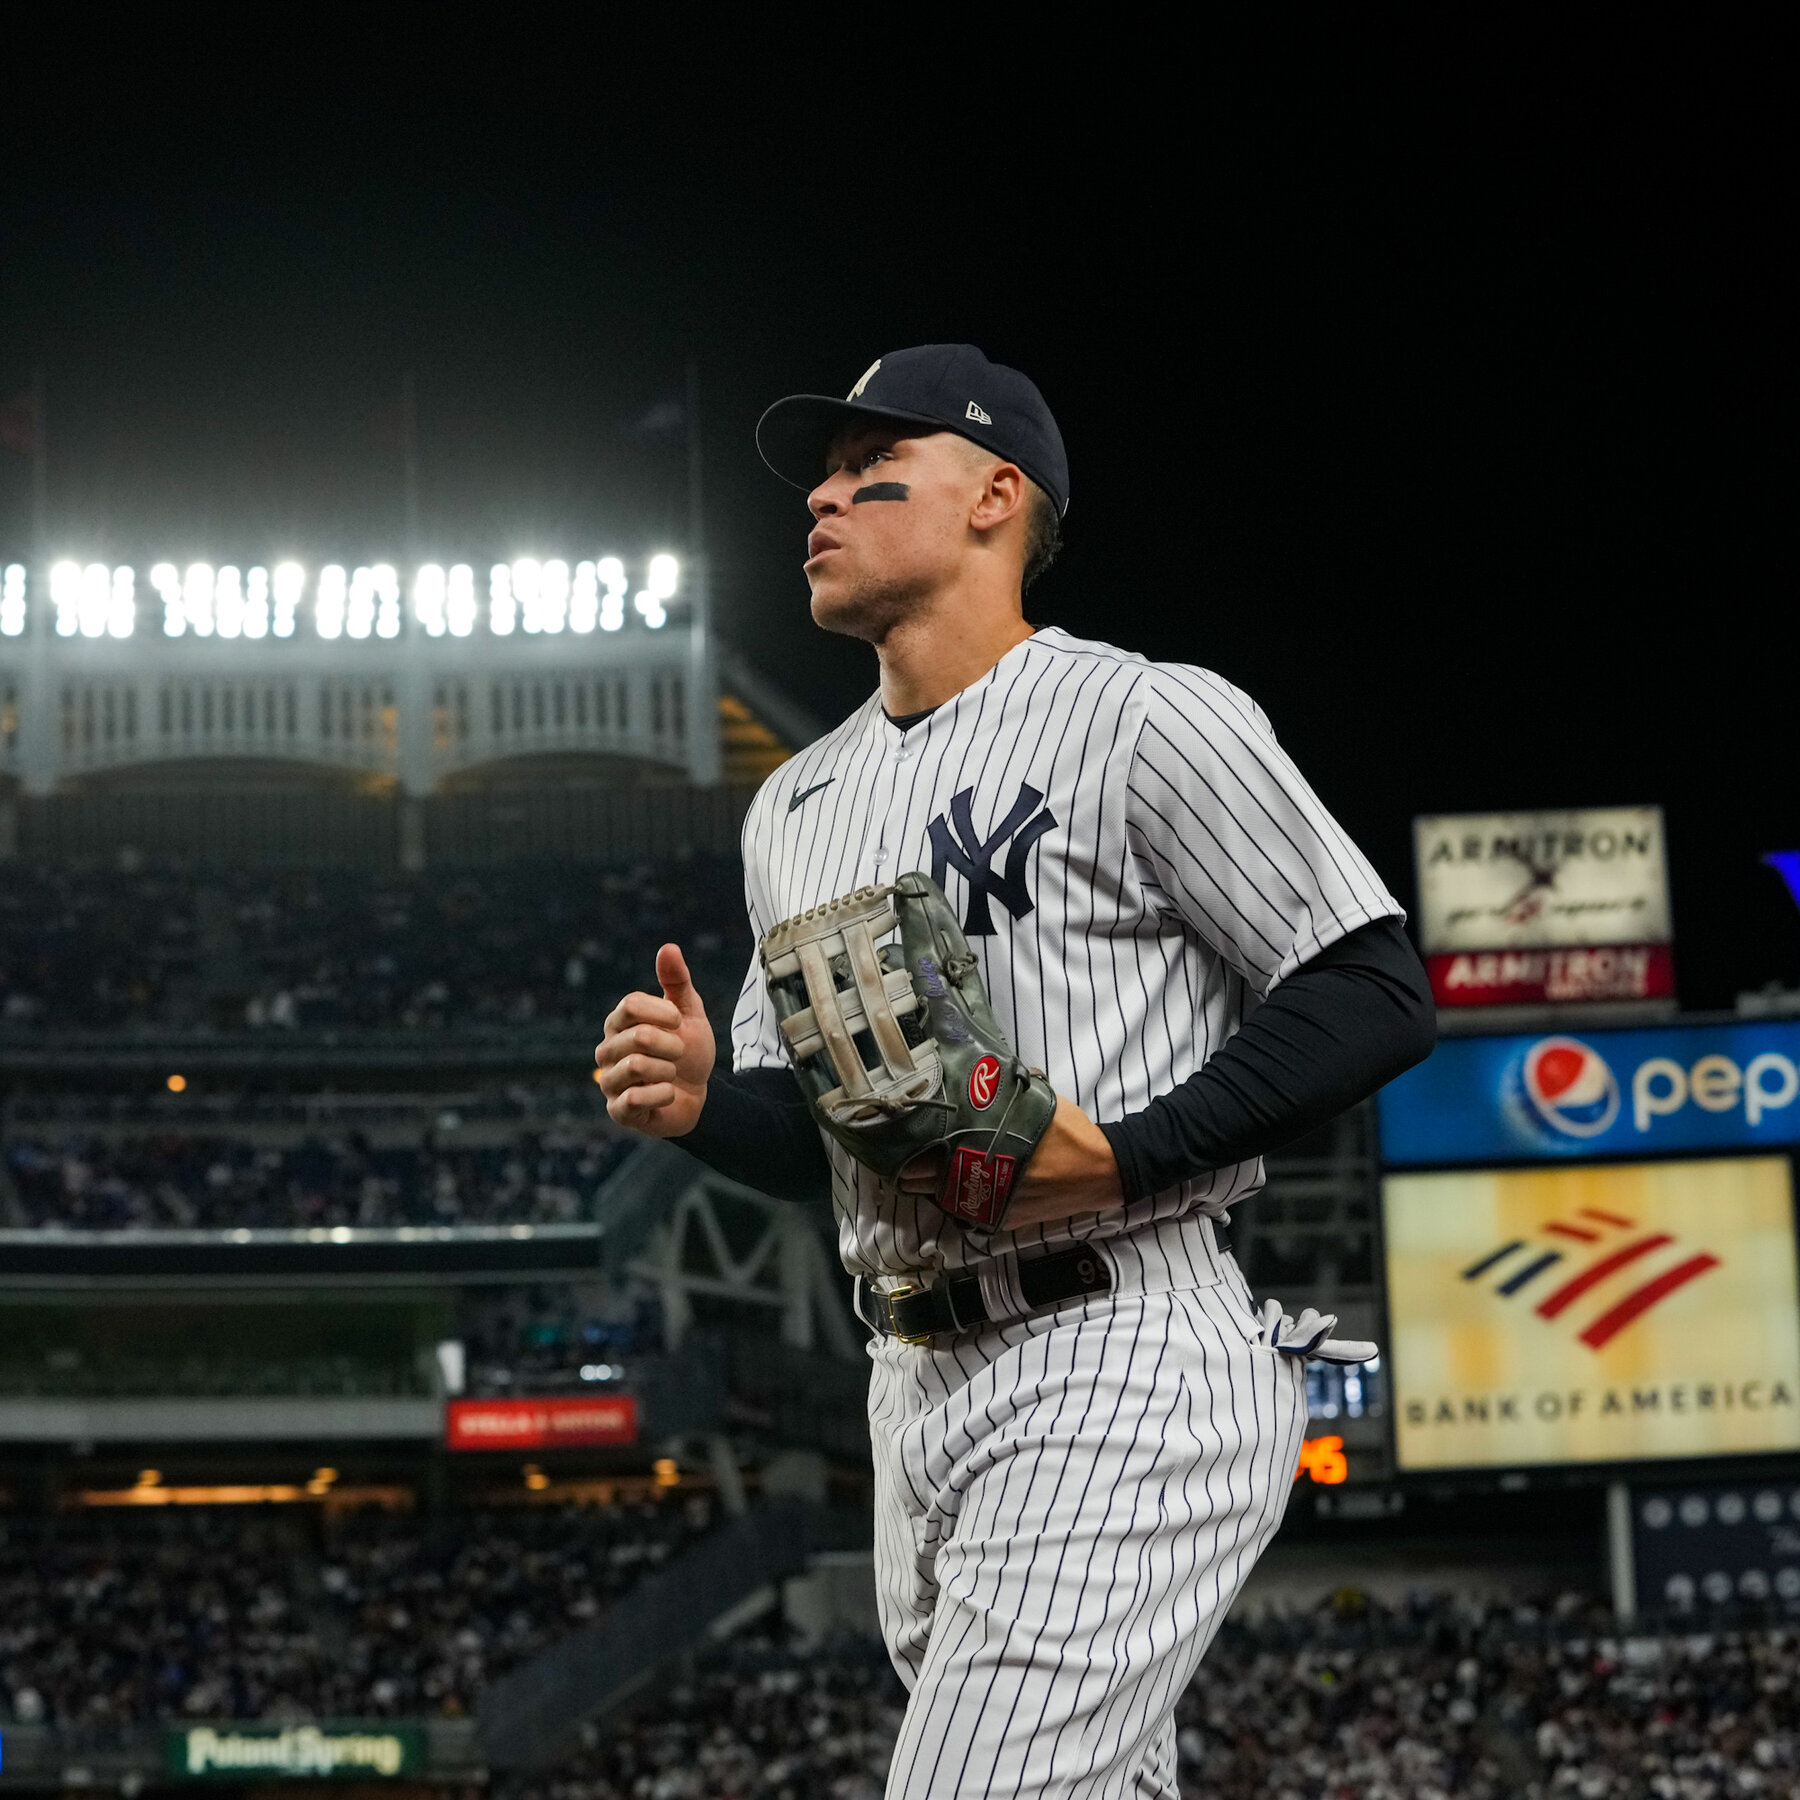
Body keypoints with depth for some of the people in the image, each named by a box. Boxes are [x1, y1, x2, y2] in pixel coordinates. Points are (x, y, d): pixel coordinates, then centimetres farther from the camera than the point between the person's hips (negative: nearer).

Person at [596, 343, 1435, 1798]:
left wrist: (1120, 1153, -18)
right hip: (918, 1388, 8)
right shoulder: (795, 805, 19)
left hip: (1120, 1366, -8)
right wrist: (703, 1103, 0)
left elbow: (1377, 993, -8)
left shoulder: (1145, 720, -4)